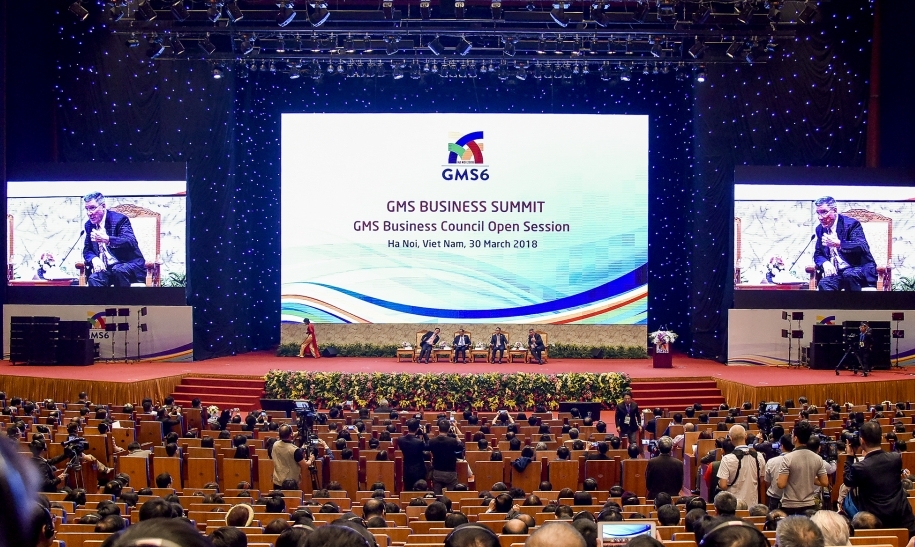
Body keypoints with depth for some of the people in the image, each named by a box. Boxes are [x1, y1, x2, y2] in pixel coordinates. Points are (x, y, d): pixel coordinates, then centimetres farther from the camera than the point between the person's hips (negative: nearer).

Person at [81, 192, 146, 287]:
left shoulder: (119, 219, -9)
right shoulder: (89, 225, 11)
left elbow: (131, 243, -23)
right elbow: (87, 251, 15)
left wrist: (107, 239, -39)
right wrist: (94, 259, -11)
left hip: (128, 264, -4)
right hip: (105, 268, 5)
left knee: (118, 270, -38)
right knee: (94, 279, -29)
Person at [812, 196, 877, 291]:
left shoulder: (851, 224, -8)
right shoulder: (820, 229, 11)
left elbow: (863, 248, -21)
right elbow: (817, 255, 15)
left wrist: (838, 244, -36)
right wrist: (825, 263, -10)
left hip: (858, 269, -4)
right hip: (836, 272, 4)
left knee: (848, 274, -38)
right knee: (824, 284, -29)